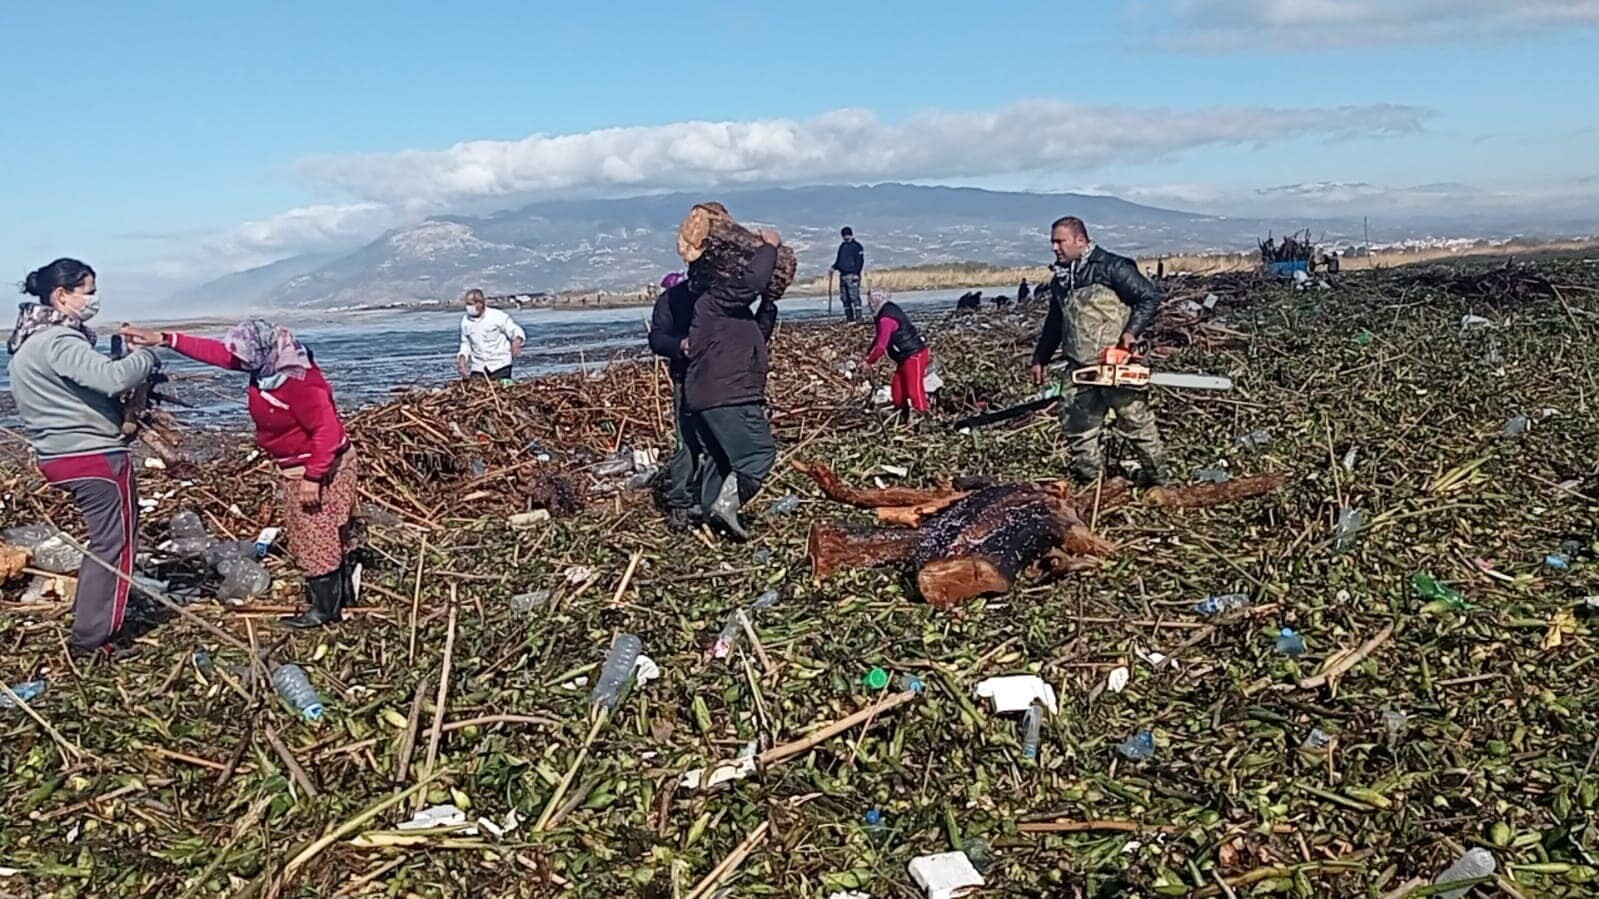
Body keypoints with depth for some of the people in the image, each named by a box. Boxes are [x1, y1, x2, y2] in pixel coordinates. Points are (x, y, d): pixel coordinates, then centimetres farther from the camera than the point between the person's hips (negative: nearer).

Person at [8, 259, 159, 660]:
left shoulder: (32, 339, 14)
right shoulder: (57, 341, -19)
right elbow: (111, 378, -31)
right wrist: (147, 358, -13)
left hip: (64, 454, 10)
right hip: (94, 456, -10)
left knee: (105, 540, 23)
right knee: (114, 545, 0)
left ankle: (91, 617, 32)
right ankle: (91, 640, 4)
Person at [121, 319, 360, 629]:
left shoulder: (299, 382, -30)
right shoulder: (268, 362, -2)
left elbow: (327, 429, -31)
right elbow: (215, 351, 2)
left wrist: (313, 477, -29)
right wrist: (163, 339, -2)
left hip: (321, 468, -10)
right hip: (299, 467, 10)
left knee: (316, 539, -1)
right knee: (330, 537, 18)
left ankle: (325, 608, 9)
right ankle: (342, 593, 30)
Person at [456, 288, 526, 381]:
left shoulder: (497, 316, -8)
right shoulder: (466, 320, 6)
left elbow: (517, 332, -5)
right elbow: (466, 343, 17)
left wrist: (517, 342, -28)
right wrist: (462, 358, -1)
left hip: (499, 366, -4)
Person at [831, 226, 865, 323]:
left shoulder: (857, 246, -2)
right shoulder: (842, 246, 18)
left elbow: (860, 261, -8)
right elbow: (838, 260, 26)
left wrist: (856, 273, -16)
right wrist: (833, 268, 8)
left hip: (852, 275, -7)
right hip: (843, 275, 7)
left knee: (854, 296, -13)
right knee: (844, 297, 7)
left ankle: (858, 316, -14)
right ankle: (849, 317, 12)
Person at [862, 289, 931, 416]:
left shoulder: (886, 319, -21)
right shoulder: (890, 311, 12)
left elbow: (881, 345, -22)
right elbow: (880, 338, 21)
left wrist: (870, 361, -9)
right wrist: (868, 354, 16)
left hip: (914, 356, -11)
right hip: (906, 357, 11)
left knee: (914, 389, -8)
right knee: (897, 386, 15)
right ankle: (901, 411, 25)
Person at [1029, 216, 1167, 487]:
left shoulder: (1111, 267, -9)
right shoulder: (1059, 281, 14)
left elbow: (1150, 297, -10)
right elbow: (1054, 323, 24)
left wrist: (1132, 331, -21)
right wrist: (1040, 359, 23)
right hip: (1081, 369, 7)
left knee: (1136, 421, 2)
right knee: (1079, 427, 9)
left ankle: (1157, 480, 14)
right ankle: (1086, 482, 19)